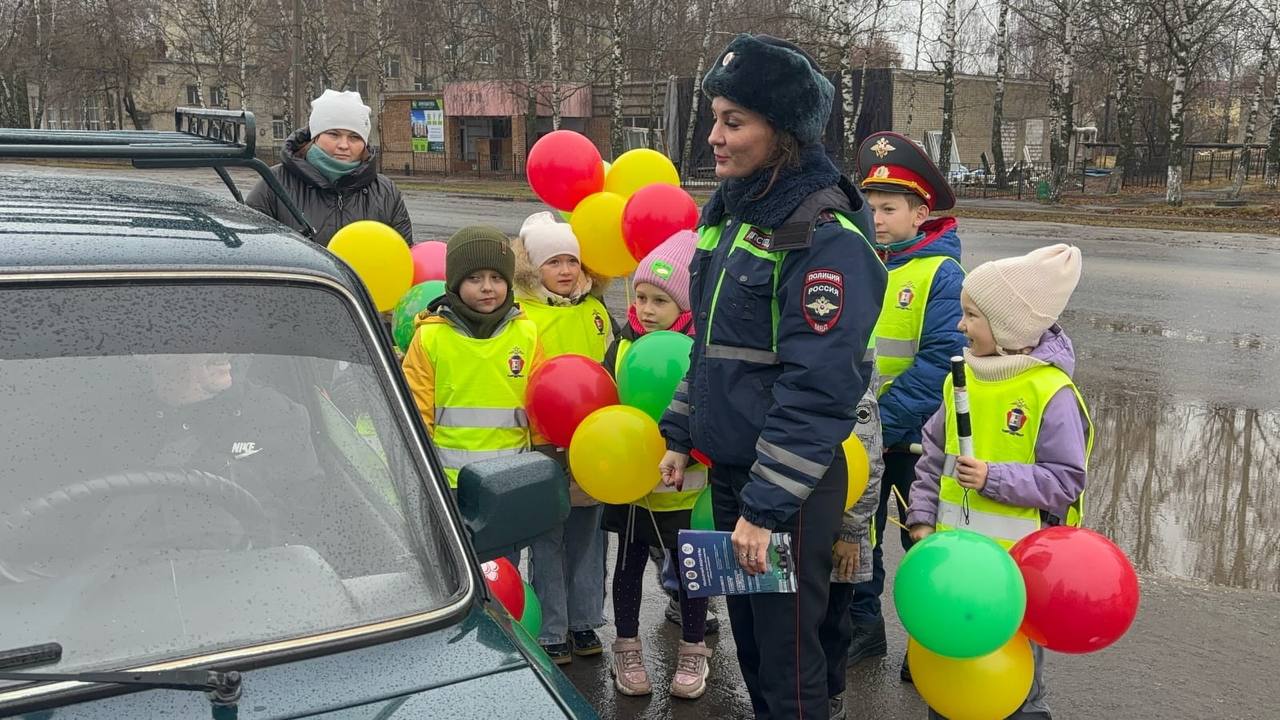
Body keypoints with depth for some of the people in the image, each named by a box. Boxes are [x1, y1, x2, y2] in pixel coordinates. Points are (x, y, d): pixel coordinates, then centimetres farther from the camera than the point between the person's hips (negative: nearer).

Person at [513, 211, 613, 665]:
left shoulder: (595, 311, 5)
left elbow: (612, 369, 15)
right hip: (542, 448, -4)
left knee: (586, 536, 15)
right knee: (547, 541, 6)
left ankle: (583, 622, 29)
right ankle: (551, 632, 19)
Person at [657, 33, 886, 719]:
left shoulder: (825, 237, -20)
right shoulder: (731, 211, 7)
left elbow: (817, 390, -23)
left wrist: (767, 506, -23)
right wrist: (680, 434, 15)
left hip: (789, 483, -8)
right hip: (728, 465, 8)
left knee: (786, 647, 5)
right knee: (746, 630, 21)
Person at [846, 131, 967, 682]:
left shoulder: (941, 274, -14)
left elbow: (939, 361, -21)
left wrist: (882, 421, -23)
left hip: (912, 436, -5)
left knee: (922, 539, 10)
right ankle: (863, 627, 34)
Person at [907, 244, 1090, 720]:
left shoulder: (1051, 393, -16)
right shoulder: (963, 379, 3)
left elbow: (1065, 480, -14)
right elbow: (934, 456, 11)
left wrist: (994, 478, -23)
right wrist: (923, 518, 6)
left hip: (1015, 556, -6)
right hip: (953, 548, 6)